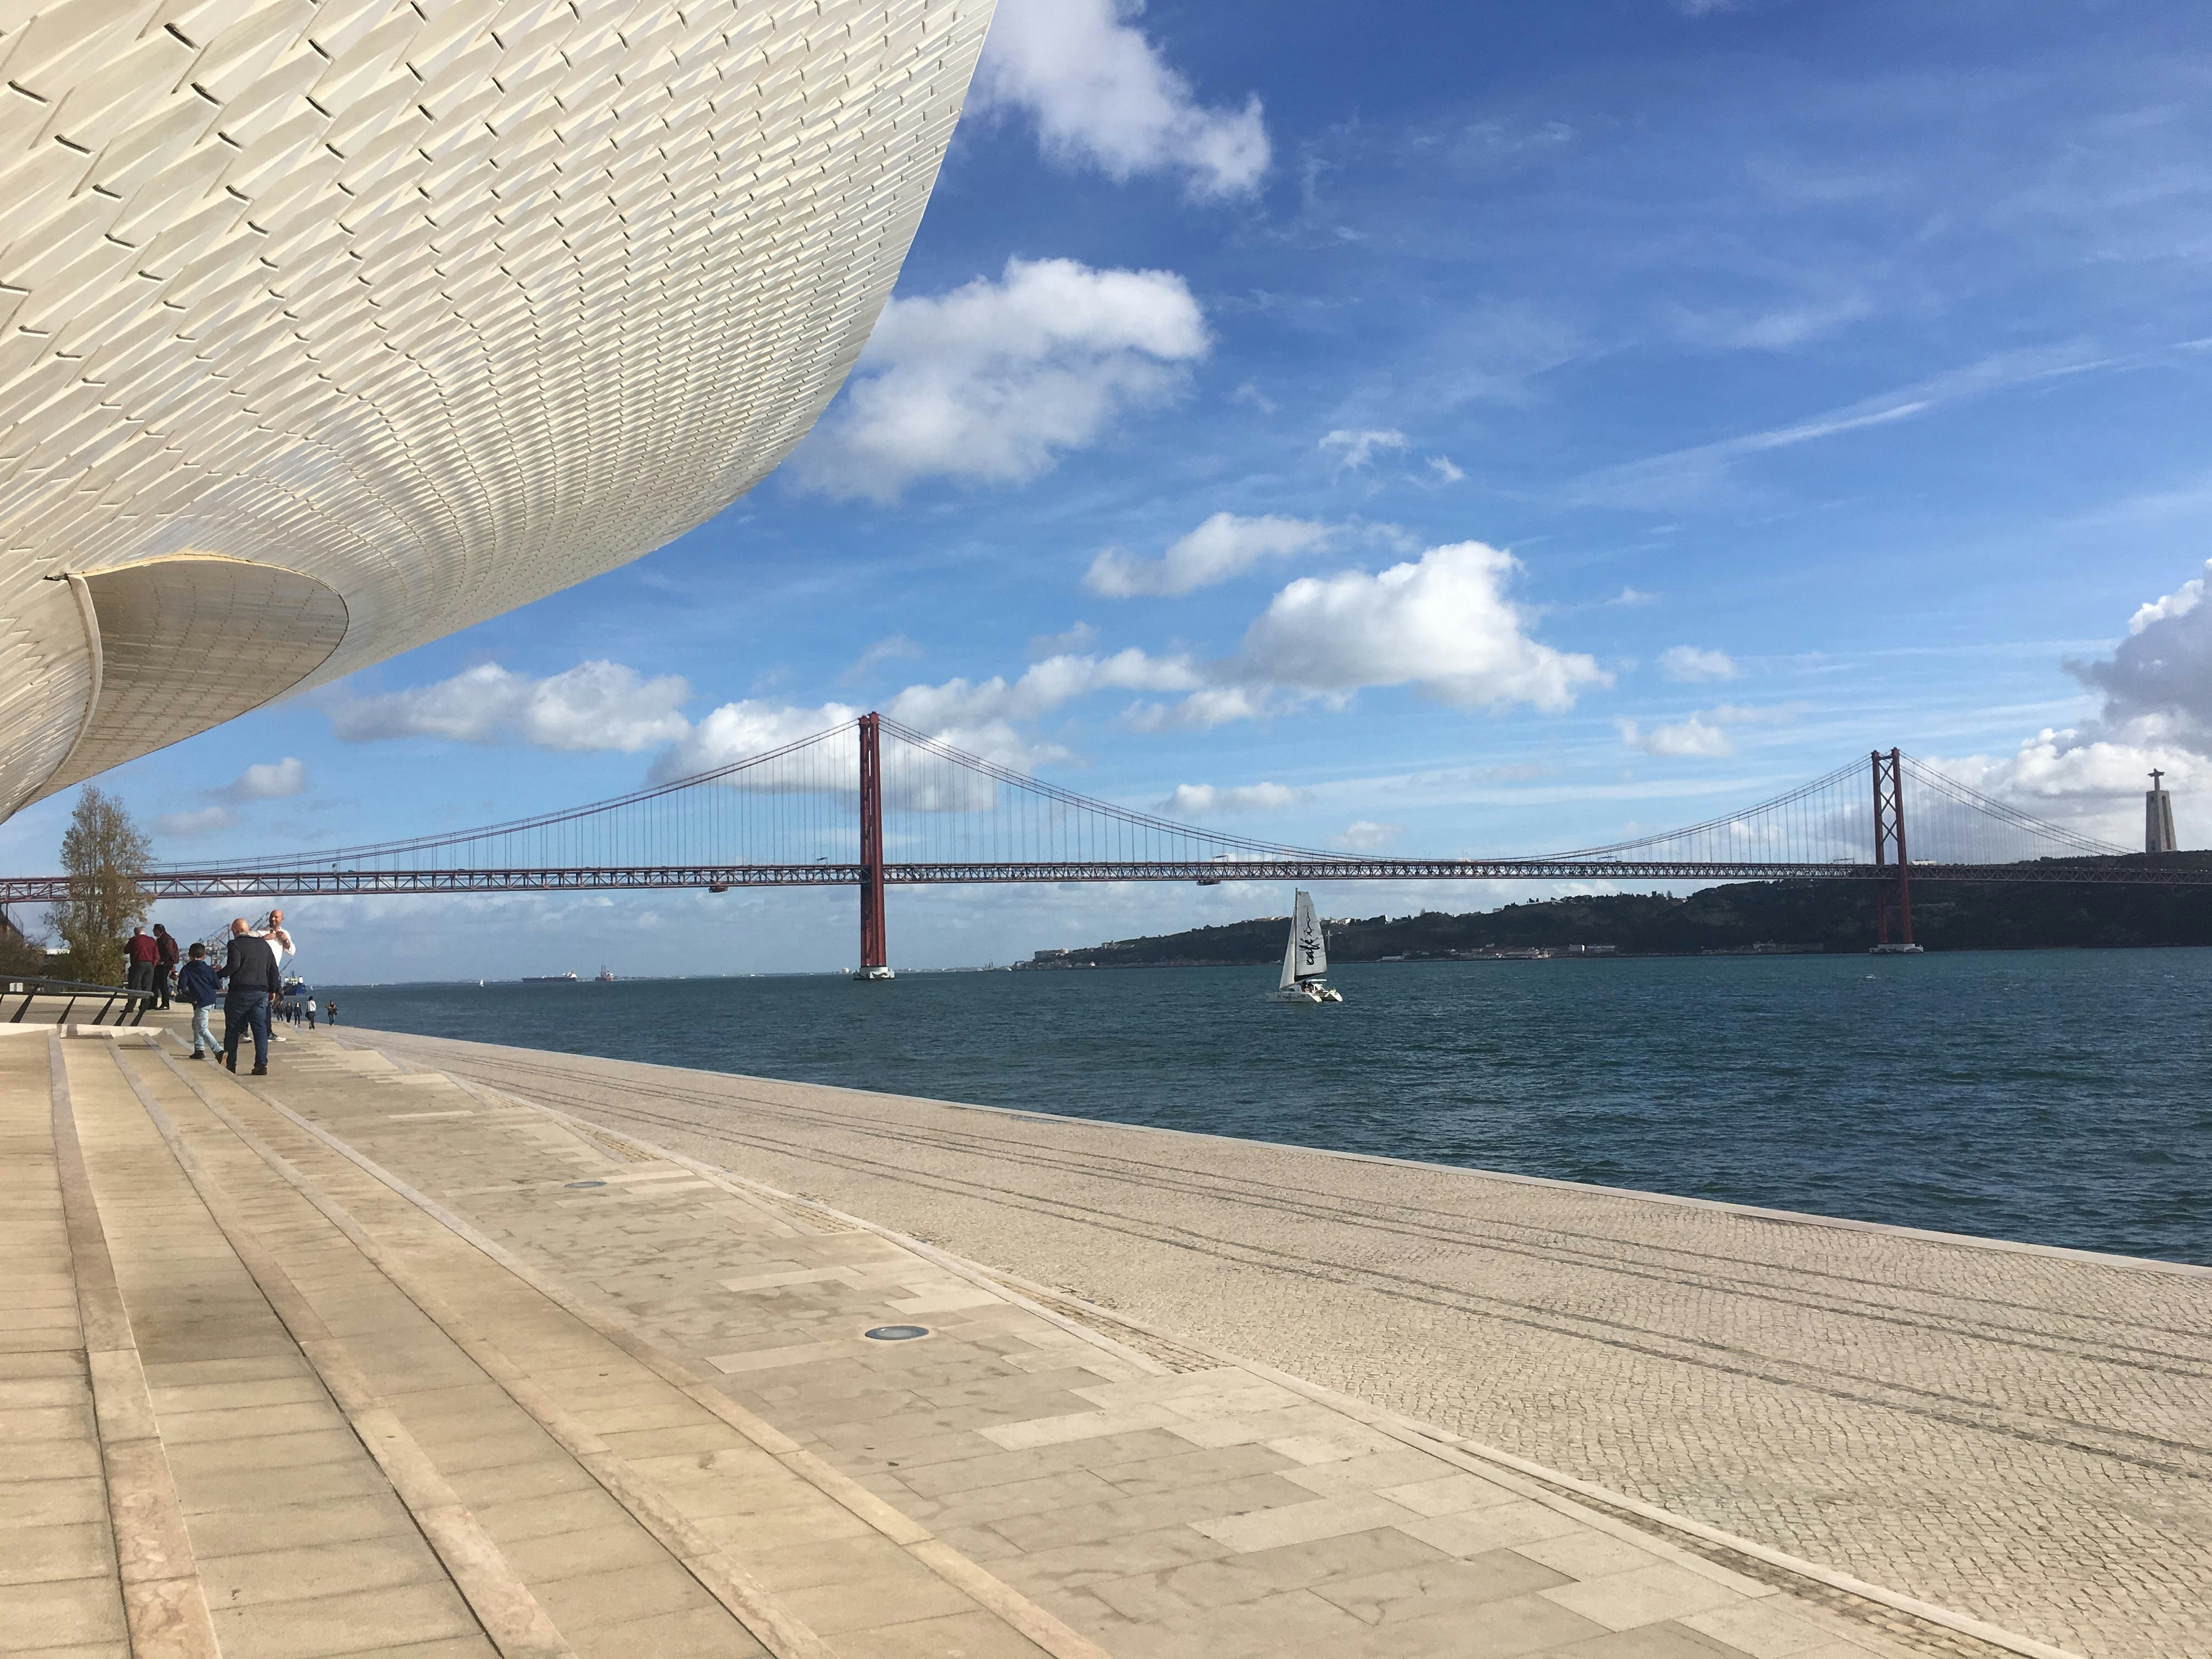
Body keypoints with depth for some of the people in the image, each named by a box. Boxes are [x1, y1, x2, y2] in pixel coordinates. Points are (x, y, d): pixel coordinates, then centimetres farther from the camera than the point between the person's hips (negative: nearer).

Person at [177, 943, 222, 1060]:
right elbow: (218, 986, 6)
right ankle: (199, 1050, 22)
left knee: (202, 1029, -3)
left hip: (201, 1002, -6)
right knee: (196, 1024, 24)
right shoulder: (209, 969, 7)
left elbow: (182, 986, -10)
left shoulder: (187, 969, -3)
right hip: (212, 1000, 6)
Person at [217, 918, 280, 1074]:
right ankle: (261, 1064, -7)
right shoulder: (264, 944, 13)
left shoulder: (235, 944, -3)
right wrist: (274, 990, 20)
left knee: (232, 1029, 9)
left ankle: (230, 1064, 12)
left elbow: (233, 966, -17)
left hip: (240, 992, -4)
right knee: (260, 1028, 2)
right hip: (261, 992, 4)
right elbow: (273, 969, 13)